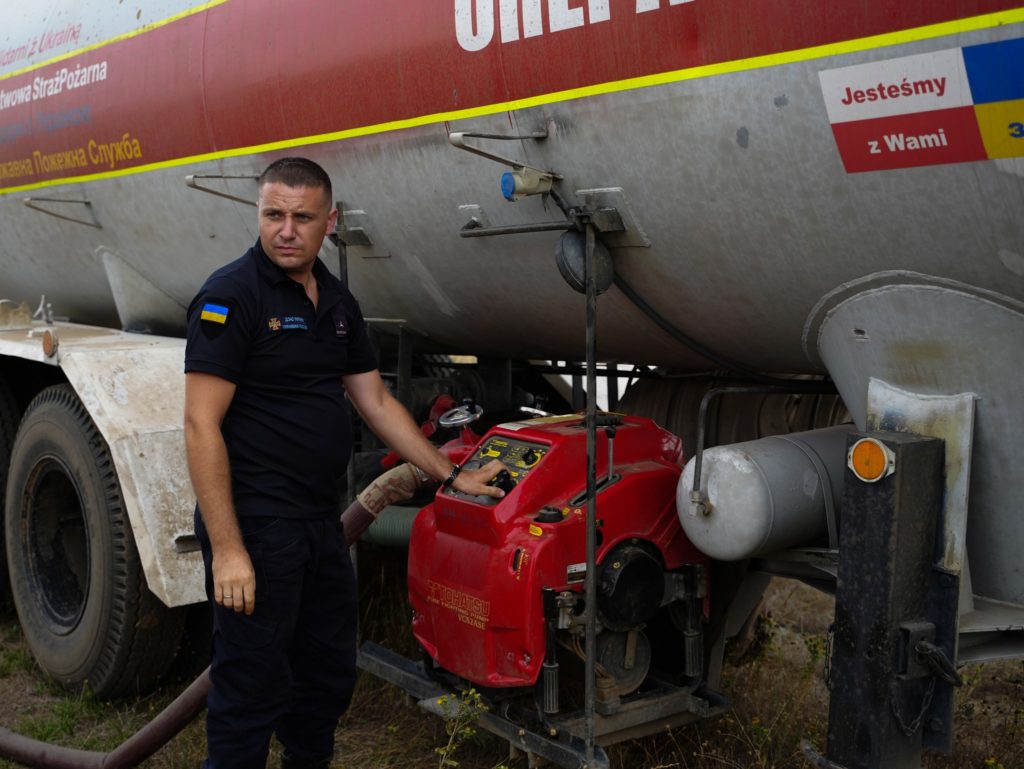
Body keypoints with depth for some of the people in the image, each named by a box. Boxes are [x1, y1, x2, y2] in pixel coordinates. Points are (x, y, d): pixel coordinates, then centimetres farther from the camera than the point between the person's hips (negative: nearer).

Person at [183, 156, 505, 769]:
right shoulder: (232, 295, -13)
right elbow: (202, 426, -18)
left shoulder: (337, 302, 10)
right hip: (254, 527, -8)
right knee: (252, 692, 1)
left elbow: (376, 402, 18)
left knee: (329, 678, 19)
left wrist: (451, 476, 17)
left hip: (321, 522, 8)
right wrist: (225, 549, -21)